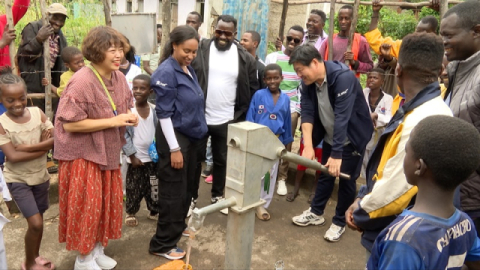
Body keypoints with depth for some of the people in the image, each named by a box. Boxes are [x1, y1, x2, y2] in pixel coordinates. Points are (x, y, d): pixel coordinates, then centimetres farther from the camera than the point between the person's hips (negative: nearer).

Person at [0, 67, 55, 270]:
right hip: (18, 180, -4)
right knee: (35, 223, -8)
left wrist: (28, 147, -22)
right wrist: (43, 146, -21)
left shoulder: (37, 113, -6)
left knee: (38, 221, 16)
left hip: (40, 176, 4)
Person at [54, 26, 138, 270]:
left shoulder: (118, 78, -1)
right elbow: (69, 123, -26)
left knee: (107, 203, 15)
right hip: (83, 155, -7)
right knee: (87, 207, 3)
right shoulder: (82, 82, -24)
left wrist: (129, 117, -11)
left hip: (107, 152, 8)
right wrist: (113, 121, -26)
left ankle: (97, 250, 35)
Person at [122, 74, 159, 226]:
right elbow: (124, 135, -10)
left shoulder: (155, 110, -2)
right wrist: (132, 155, -12)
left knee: (154, 187, 14)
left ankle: (154, 211, 33)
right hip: (136, 157, -3)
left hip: (153, 157, 3)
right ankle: (130, 213, 28)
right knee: (134, 188, 8)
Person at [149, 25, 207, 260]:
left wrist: (189, 142, 18)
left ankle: (178, 226, 38)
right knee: (173, 191, 0)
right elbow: (164, 114, -18)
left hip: (191, 136, 8)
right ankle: (163, 244, 14)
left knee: (187, 186, 18)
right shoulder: (166, 72, -16)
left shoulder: (188, 69, 9)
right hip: (174, 137, -8)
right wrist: (174, 148, -20)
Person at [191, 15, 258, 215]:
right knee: (195, 158, 11)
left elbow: (252, 89, 5)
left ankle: (218, 195, 34)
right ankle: (191, 197, 28)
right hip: (198, 117, -1)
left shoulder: (245, 58, -2)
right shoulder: (200, 49, -5)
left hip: (227, 121, 1)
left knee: (222, 160, 15)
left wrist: (241, 114, 3)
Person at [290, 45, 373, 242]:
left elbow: (342, 116, -36)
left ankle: (339, 222, 22)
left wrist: (336, 154, -38)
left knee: (346, 179, 4)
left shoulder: (343, 77, -31)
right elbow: (307, 112, -17)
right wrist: (308, 146, -28)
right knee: (324, 174, 17)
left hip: (352, 137, -6)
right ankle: (316, 213, 34)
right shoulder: (308, 82, -10)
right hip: (329, 137, 6)